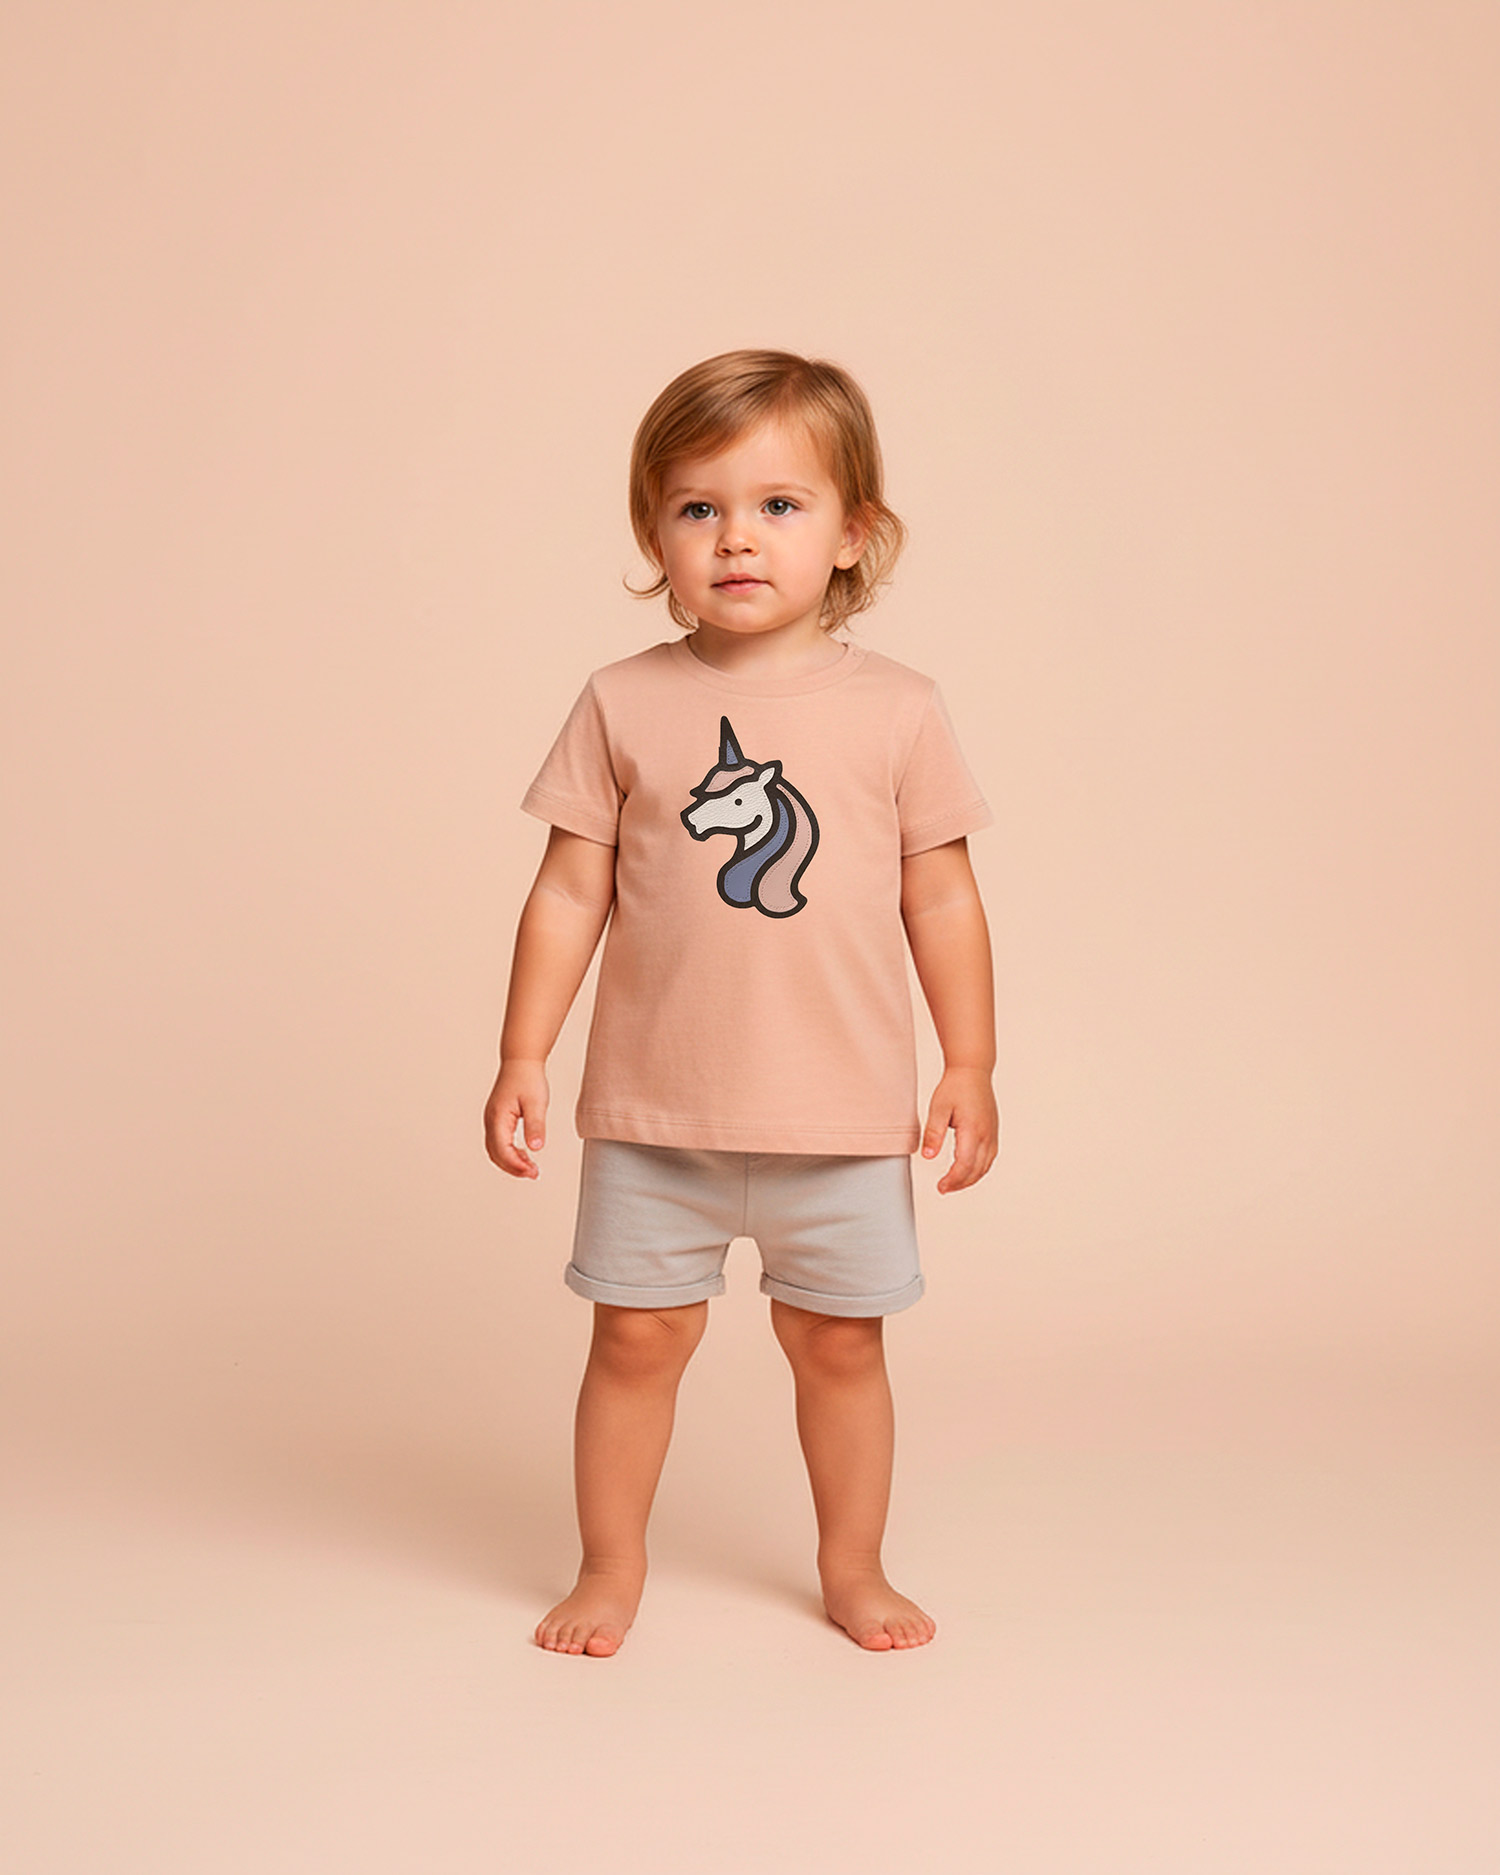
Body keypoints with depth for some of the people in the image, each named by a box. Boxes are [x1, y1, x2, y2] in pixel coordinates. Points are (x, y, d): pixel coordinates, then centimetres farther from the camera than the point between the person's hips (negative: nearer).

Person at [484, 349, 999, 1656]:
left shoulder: (897, 710, -2)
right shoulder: (624, 705, -2)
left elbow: (942, 897, 2)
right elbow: (571, 890, 0)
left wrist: (972, 1067, 2)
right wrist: (523, 1058, -2)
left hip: (841, 1114, 0)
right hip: (653, 1112, 0)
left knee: (839, 1342, 12)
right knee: (638, 1336, 9)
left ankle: (854, 1568, 32)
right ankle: (612, 1567, 29)